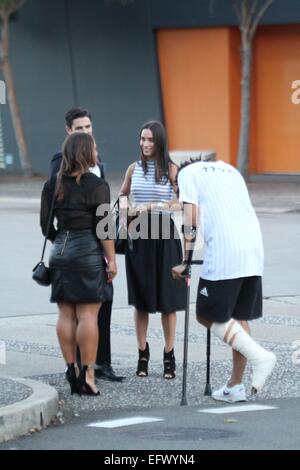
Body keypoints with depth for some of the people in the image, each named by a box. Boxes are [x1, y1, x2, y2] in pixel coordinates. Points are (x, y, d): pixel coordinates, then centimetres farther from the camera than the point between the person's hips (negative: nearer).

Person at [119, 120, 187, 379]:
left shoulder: (171, 169, -4)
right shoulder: (134, 168, 7)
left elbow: (181, 202, -12)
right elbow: (123, 193, 23)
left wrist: (151, 206, -19)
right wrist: (124, 203, 1)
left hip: (163, 235, -3)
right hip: (138, 235, 3)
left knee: (167, 298, 2)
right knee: (140, 298, 6)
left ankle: (169, 356, 10)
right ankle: (143, 355, 14)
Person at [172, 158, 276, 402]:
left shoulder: (188, 173, 11)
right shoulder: (229, 170, 29)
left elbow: (191, 219, 1)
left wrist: (186, 261, 6)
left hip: (224, 253, -7)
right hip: (255, 250, 7)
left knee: (208, 316, 4)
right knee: (239, 317, 14)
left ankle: (259, 356, -11)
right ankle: (236, 386, 16)